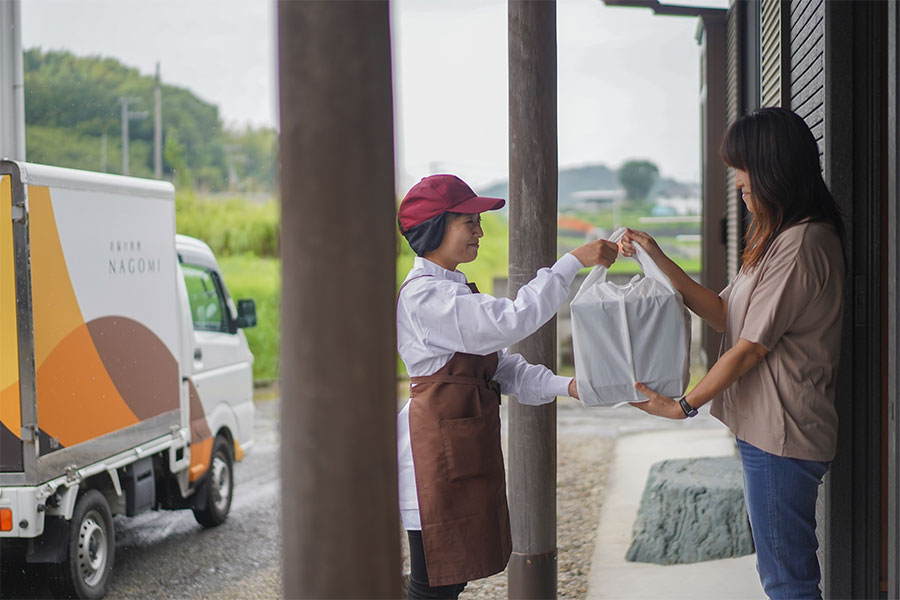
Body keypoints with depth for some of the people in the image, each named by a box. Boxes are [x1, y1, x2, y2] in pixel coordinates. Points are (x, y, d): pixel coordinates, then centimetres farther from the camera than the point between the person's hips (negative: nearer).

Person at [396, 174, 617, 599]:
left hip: (468, 447, 10)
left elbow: (499, 364, 14)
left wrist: (563, 386, 0)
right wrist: (573, 262, -26)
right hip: (438, 448, -10)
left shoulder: (454, 290, 17)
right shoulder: (423, 296, -17)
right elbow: (510, 320, -27)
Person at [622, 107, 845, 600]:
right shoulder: (780, 239, 15)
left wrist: (683, 406, -6)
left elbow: (749, 348, -17)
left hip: (781, 436, -11)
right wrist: (659, 260, 8)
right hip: (766, 430, 11)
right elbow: (725, 315, 14)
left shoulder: (801, 245, -19)